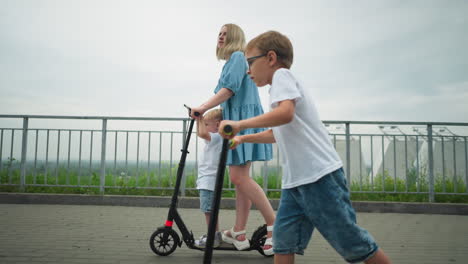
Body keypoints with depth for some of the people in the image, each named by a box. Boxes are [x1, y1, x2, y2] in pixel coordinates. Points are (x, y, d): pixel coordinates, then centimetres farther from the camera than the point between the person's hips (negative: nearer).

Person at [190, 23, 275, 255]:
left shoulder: (238, 57, -3)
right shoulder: (232, 62, 26)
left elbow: (230, 89, -17)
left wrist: (204, 107, -19)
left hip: (243, 120, -10)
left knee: (238, 177, -16)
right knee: (240, 178, 6)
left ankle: (274, 225, -10)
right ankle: (238, 234, 10)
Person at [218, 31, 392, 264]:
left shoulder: (282, 75, -6)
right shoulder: (281, 83, 22)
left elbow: (285, 113, -28)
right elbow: (276, 133, 34)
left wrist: (240, 124, -23)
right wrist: (243, 138, 31)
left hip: (320, 176, -9)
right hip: (294, 181, 9)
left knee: (351, 243, 1)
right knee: (283, 241, 6)